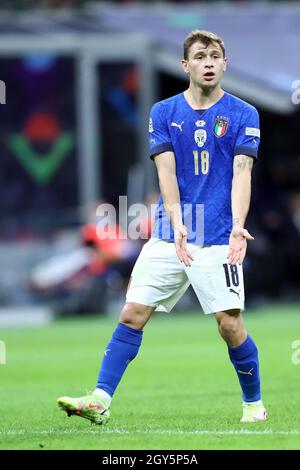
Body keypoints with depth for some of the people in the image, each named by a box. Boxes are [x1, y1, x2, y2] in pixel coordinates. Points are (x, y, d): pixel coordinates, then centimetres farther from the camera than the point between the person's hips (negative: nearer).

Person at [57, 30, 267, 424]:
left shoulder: (243, 115, 1)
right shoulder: (164, 113, 7)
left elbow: (241, 173, -8)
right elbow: (166, 173, -3)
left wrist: (238, 226, -24)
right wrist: (178, 225, -18)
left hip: (218, 240, -3)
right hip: (168, 235, 3)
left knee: (230, 324, -8)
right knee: (133, 313, -3)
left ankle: (254, 403, 11)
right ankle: (100, 400, -2)